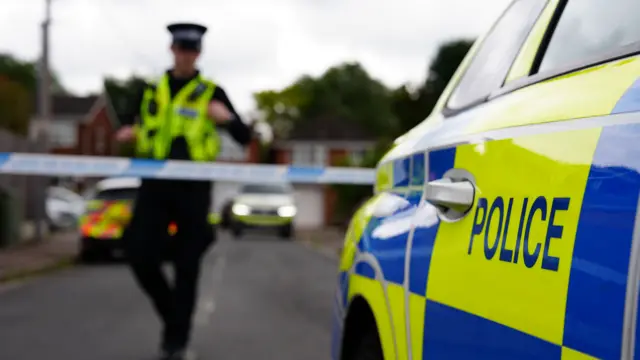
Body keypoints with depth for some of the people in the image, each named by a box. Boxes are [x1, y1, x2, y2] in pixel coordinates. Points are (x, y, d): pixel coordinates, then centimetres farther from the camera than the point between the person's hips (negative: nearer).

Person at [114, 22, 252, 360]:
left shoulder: (211, 92, 4)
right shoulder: (152, 91, 13)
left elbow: (244, 138, 1)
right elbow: (129, 123, 22)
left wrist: (228, 119, -21)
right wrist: (128, 132, -2)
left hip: (194, 186, -3)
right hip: (155, 183, 3)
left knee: (186, 266, 0)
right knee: (141, 256, -3)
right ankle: (172, 316, 23)